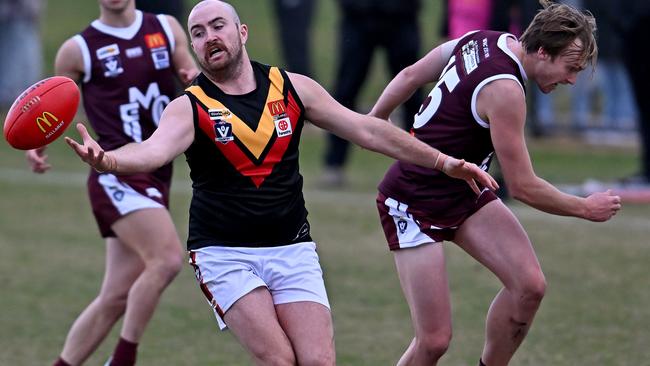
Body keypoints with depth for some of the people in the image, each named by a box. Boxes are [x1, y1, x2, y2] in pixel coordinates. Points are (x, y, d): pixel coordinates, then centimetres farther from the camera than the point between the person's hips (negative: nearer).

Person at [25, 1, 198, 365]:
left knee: (116, 298, 5)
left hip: (157, 178, 5)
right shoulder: (78, 50, 2)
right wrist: (37, 144, -8)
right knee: (167, 259, -25)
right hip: (117, 176, -5)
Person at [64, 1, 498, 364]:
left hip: (292, 250, 3)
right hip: (225, 254, -3)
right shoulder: (190, 108, -7)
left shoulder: (292, 88, 4)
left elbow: (367, 130, 9)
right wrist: (108, 159, -50)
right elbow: (154, 151, -27)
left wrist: (443, 162, 8)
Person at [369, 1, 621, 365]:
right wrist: (586, 208, -5)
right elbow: (522, 187, -19)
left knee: (530, 286, -8)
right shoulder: (504, 89, -26)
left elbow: (409, 76, 12)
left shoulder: (481, 41, -2)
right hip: (414, 207, -9)